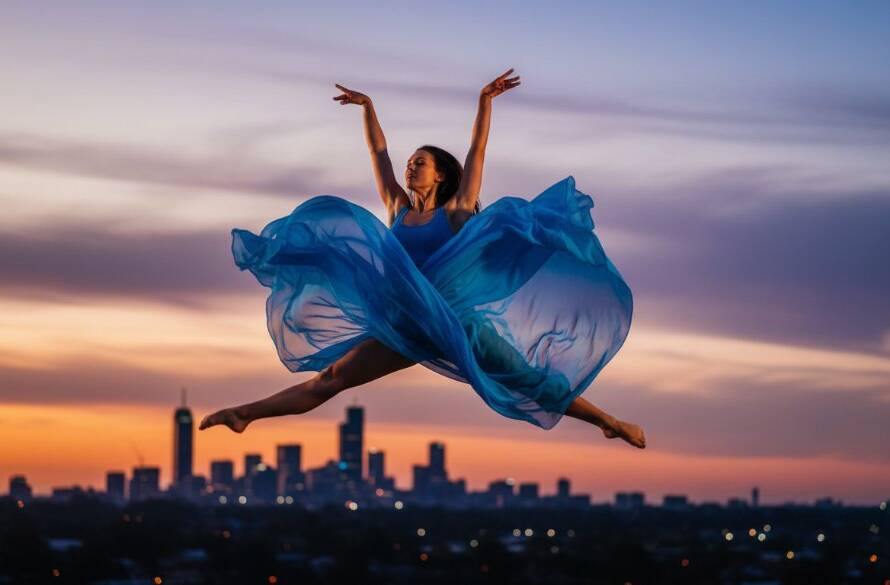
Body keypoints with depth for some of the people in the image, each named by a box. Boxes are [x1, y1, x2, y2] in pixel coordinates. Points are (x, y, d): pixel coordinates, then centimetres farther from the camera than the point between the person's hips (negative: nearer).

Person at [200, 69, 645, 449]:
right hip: (404, 328, 4)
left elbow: (477, 150, 2)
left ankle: (609, 421, 1)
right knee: (329, 379, -3)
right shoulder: (399, 210, 16)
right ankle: (244, 414, -8)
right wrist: (367, 106, 26)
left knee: (528, 380, -7)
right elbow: (378, 152, 23)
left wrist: (484, 101, -2)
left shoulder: (454, 210, 5)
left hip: (455, 322, -4)